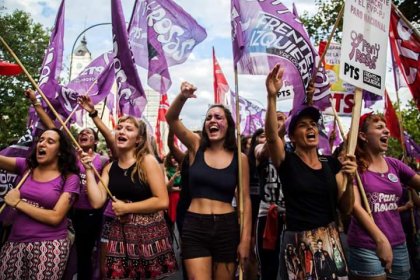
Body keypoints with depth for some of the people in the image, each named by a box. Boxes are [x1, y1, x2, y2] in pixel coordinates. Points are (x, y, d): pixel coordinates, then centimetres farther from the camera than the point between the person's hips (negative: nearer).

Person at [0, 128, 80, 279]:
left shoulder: (70, 178, -6)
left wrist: (18, 203, -10)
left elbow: (55, 217, -13)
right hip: (14, 243, 4)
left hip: (50, 246, -3)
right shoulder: (26, 166, 7)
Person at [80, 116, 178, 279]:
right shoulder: (110, 168, 4)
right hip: (120, 233, 4)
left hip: (149, 233, -4)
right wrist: (89, 169, -7)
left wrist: (126, 208, -14)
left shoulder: (147, 161, -12)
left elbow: (162, 201, -18)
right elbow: (97, 202, -6)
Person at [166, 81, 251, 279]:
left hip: (226, 228, 1)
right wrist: (182, 97, -28)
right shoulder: (196, 147, 2)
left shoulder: (239, 158, -1)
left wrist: (245, 238, -4)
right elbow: (171, 118, -9)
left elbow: (245, 199, 0)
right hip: (194, 227, 0)